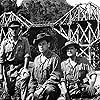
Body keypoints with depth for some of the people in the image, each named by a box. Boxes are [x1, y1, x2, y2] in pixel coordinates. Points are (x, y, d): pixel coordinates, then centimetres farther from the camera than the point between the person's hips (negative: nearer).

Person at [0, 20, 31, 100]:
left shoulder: (24, 41, 4)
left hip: (20, 66, -1)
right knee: (10, 89, 0)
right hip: (9, 68, 1)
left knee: (26, 75, -33)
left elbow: (27, 55, -3)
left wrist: (25, 68, -18)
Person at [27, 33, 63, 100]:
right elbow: (33, 78, 20)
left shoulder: (55, 58, -2)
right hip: (38, 88, 6)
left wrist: (42, 88, -15)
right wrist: (31, 92, 7)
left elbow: (55, 77, -10)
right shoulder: (37, 59, 17)